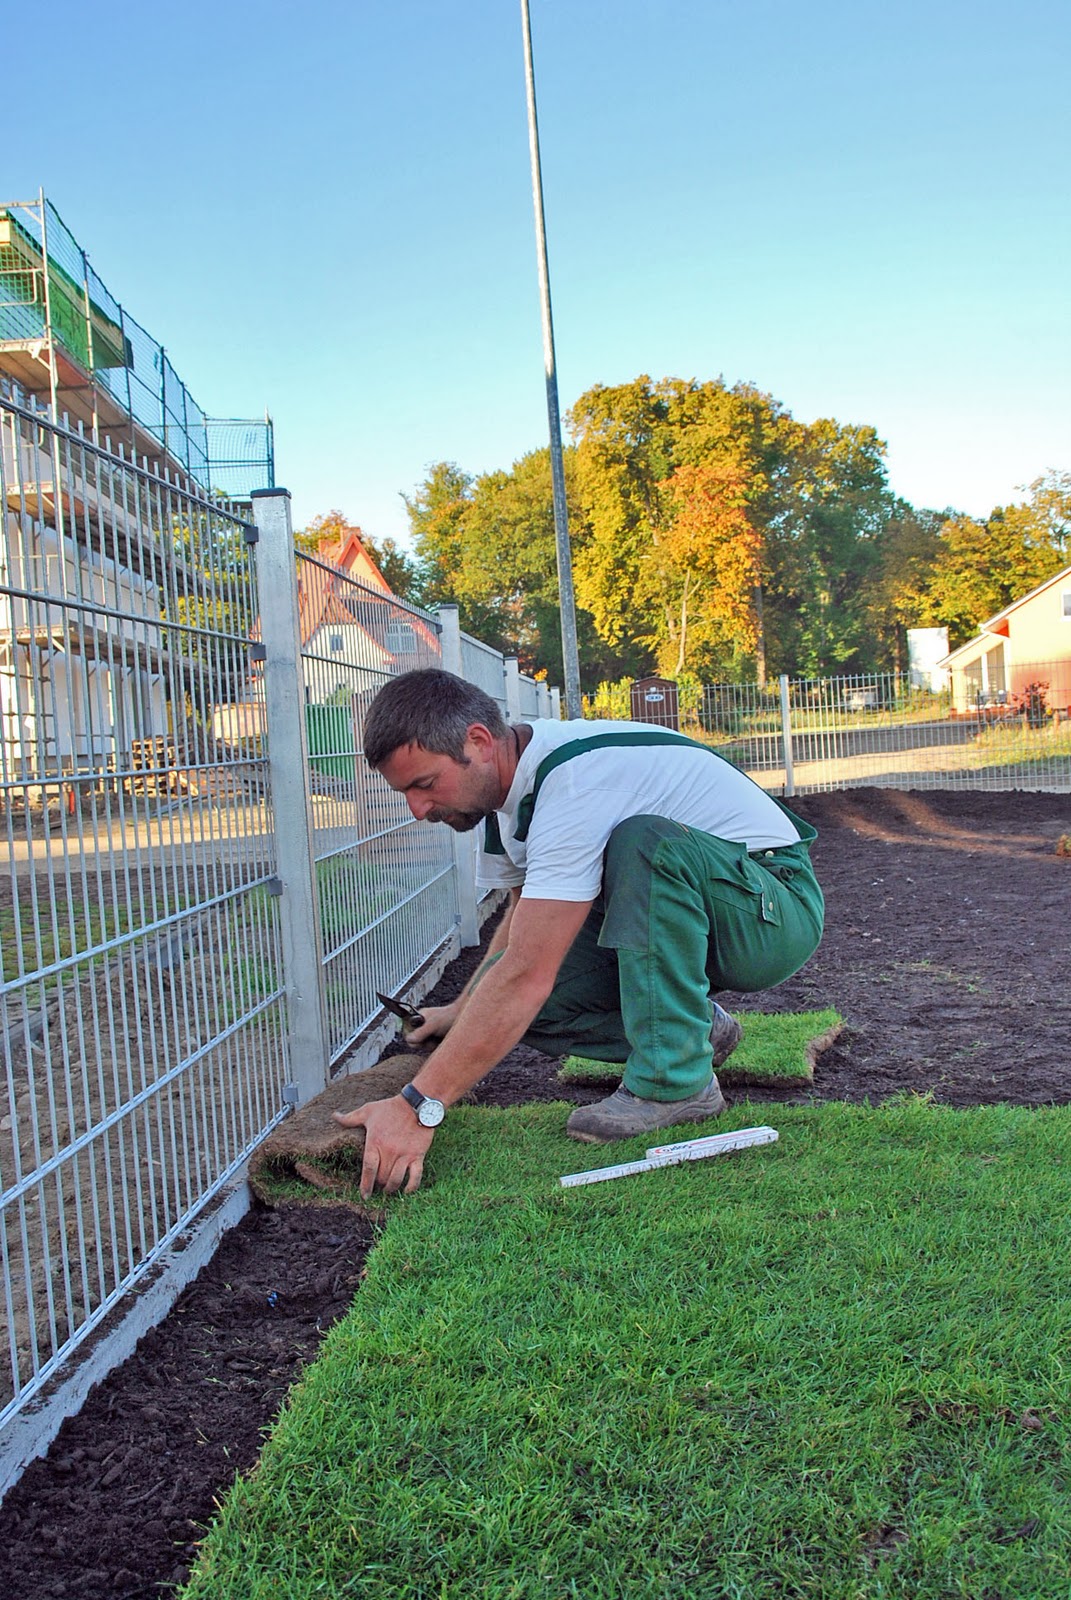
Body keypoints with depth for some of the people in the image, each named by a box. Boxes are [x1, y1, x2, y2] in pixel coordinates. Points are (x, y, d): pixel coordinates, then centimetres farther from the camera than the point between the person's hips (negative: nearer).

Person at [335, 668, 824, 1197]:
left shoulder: (575, 778, -30)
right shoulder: (505, 783, -1)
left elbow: (528, 976, -36)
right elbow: (522, 920, 16)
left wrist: (416, 1108, -36)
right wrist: (461, 1011, 4)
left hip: (775, 912, -8)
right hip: (678, 920, 8)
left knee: (643, 841, -38)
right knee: (500, 997, -13)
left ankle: (675, 1078, -25)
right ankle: (695, 1026, 4)